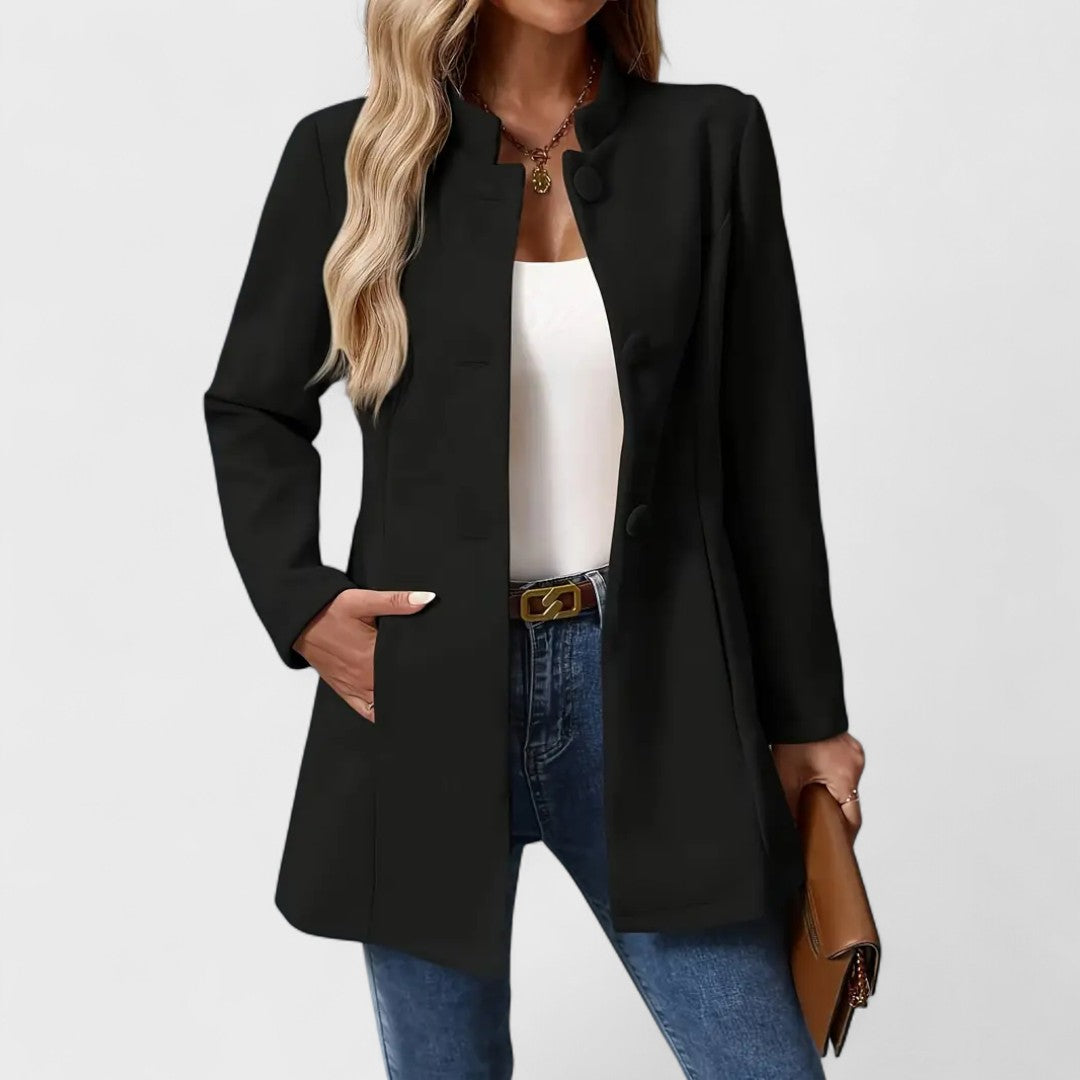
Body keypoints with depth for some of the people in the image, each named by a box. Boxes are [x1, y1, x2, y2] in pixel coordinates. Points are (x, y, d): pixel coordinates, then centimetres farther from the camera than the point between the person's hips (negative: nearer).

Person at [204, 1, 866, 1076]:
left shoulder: (711, 141, 3)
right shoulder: (348, 154, 2)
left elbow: (767, 453, 4)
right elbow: (250, 409, 12)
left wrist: (805, 714, 6)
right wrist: (297, 601, -5)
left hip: (649, 692, 0)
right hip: (429, 689, 0)